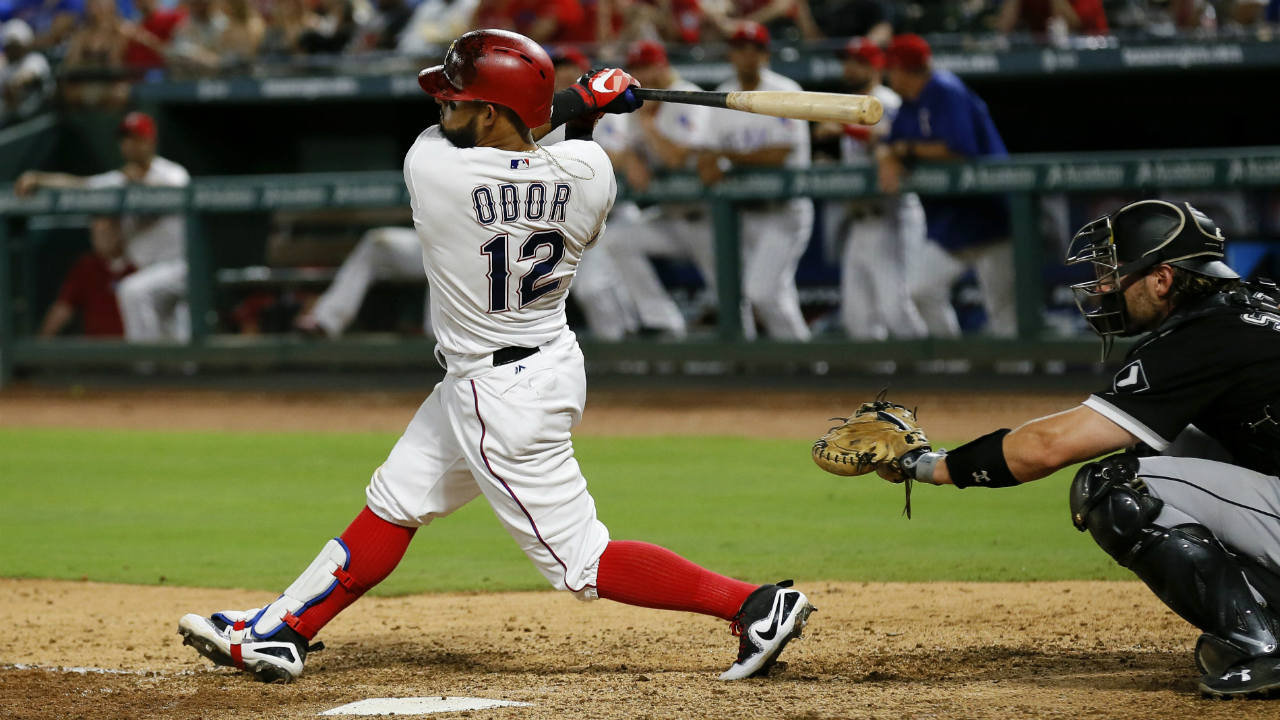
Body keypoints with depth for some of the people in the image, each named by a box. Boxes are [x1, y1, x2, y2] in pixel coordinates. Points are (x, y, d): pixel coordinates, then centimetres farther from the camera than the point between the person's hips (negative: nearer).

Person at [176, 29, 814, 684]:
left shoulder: (430, 165, -25)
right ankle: (280, 632, 27)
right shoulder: (588, 171, -11)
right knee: (395, 501, 18)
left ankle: (758, 604, -4)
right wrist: (583, 112, 12)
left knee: (580, 563, 0)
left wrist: (576, 103, 0)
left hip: (504, 397, -8)